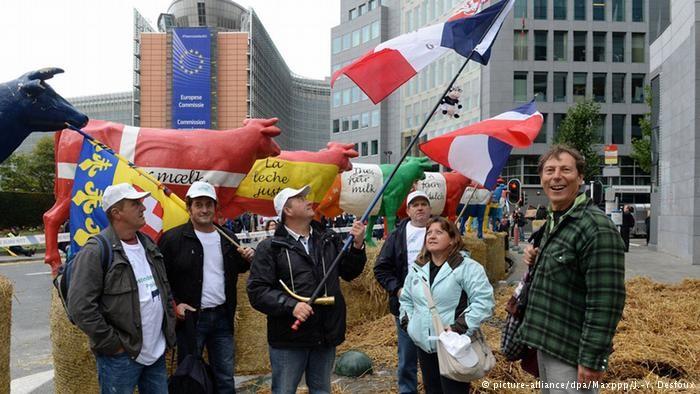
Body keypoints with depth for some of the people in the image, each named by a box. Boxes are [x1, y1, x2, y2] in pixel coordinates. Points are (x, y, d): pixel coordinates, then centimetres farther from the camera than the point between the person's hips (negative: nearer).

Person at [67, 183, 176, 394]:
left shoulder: (148, 244, 10)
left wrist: (169, 328, 11)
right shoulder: (95, 251, -15)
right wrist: (113, 343, -15)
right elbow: (81, 307, -19)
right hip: (120, 357, -7)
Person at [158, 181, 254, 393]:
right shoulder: (172, 238, -8)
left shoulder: (228, 238, 7)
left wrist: (249, 258, -3)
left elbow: (238, 269, 17)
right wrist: (174, 305, -15)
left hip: (222, 317, 4)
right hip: (190, 317, -4)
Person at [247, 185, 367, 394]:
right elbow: (256, 291, -11)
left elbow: (349, 273, 12)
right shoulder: (270, 247, -6)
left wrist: (357, 246, -4)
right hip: (289, 338, -4)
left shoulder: (330, 239, 8)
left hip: (326, 335, 4)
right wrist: (290, 305, -23)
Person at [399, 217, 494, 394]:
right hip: (424, 345, 6)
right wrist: (408, 322, 7)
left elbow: (484, 300, -19)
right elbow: (406, 298, 22)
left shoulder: (467, 267, -12)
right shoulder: (417, 268, 9)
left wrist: (459, 328, -22)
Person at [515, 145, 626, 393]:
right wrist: (536, 258, 2)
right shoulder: (552, 220, 8)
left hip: (570, 354, -9)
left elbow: (606, 302, -23)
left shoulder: (597, 228, -20)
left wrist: (592, 360, -21)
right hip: (545, 345, 9)